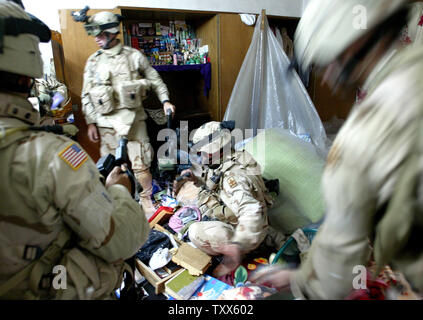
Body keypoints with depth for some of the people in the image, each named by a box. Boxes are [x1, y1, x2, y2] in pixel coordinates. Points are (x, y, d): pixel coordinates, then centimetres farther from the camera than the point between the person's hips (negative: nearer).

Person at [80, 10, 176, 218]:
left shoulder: (134, 56, 2)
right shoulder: (93, 62, 7)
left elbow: (155, 79, 11)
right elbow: (86, 96, 9)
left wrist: (165, 100, -1)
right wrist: (90, 123, 5)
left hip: (134, 118, -2)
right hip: (107, 122, 2)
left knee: (141, 164, -2)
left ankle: (146, 200, 16)